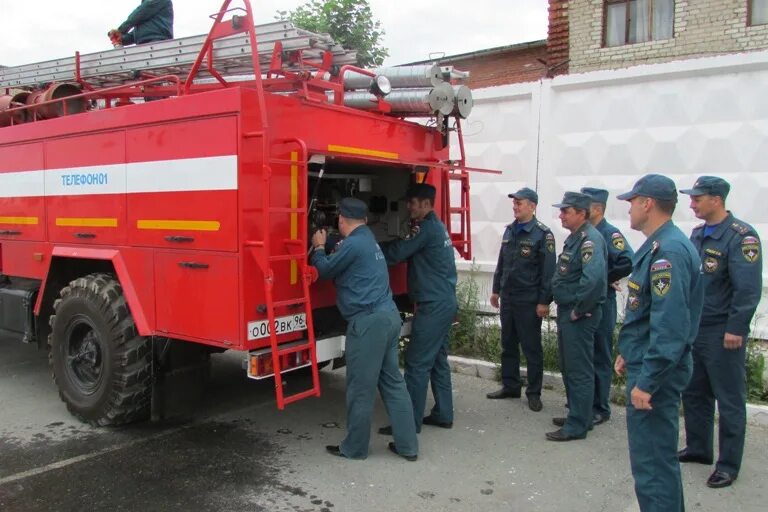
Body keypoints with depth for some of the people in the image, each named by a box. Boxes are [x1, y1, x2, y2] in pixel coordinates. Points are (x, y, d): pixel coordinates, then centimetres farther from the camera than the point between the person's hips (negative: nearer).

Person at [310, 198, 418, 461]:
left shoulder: (353, 244, -12)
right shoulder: (367, 239, 18)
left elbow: (326, 271, 0)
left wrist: (319, 247, 16)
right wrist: (328, 246, 33)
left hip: (368, 321, -10)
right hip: (388, 316, 10)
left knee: (360, 388, 2)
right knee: (393, 382, 13)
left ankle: (354, 448, 15)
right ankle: (407, 445, 18)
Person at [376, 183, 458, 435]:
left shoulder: (427, 228, -14)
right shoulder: (436, 226, 16)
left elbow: (395, 253, -16)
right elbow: (407, 251, 13)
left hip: (433, 307, -10)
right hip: (444, 303, 10)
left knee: (417, 364, -5)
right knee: (437, 360, 15)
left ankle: (410, 422, 0)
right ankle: (443, 414, 23)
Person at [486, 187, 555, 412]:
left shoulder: (542, 234, -10)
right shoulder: (509, 230, 11)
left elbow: (548, 271, -13)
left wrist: (544, 301, -15)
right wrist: (496, 290, 17)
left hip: (529, 301, -7)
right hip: (507, 298, 7)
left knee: (531, 348, 3)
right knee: (508, 345, 14)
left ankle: (534, 393, 15)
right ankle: (510, 386, 26)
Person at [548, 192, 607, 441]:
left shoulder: (590, 239, -19)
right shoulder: (574, 237, 13)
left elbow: (594, 279, -32)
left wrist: (579, 310, -22)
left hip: (579, 316, -10)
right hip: (567, 311, 10)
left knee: (579, 370, -1)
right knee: (569, 367, 19)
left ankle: (577, 426, 8)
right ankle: (577, 414, 32)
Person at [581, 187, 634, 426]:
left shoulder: (610, 234, -13)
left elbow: (628, 262, -27)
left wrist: (605, 279, -16)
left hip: (600, 305, -8)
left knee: (600, 358, 3)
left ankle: (600, 409, 14)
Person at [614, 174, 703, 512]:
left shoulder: (668, 251, -21)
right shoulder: (661, 246, 12)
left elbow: (670, 325, -27)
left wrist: (646, 381, -24)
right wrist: (627, 352, 22)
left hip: (655, 371, -11)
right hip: (647, 361, 11)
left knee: (651, 461, -2)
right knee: (661, 455, 22)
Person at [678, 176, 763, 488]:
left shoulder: (742, 237, -13)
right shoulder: (698, 234, 11)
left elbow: (748, 288, -18)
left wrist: (736, 329, -20)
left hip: (722, 333, -8)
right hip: (693, 329, 8)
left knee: (729, 399, 4)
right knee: (694, 392, 16)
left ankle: (729, 465, 15)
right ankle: (698, 448, 31)